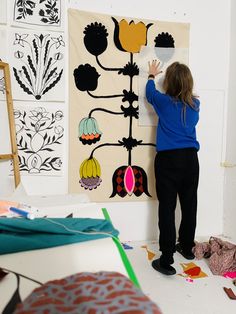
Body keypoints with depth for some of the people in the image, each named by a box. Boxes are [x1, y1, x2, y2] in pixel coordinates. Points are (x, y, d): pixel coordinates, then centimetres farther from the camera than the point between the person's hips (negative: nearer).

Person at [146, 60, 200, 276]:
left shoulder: (164, 102, -4)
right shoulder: (195, 104, 6)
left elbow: (150, 93, 18)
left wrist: (152, 75, 40)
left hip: (168, 159, -4)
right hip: (190, 158, 5)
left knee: (167, 209, -2)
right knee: (189, 205, 15)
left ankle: (167, 261, 1)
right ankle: (187, 248, 34)